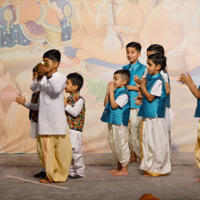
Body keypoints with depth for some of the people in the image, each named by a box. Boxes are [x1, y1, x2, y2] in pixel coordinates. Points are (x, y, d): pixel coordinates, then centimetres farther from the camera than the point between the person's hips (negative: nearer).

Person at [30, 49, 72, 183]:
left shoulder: (61, 77, -3)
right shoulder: (43, 78, 9)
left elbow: (57, 89, -21)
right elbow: (34, 88, -1)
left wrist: (49, 75, -31)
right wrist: (38, 78, -17)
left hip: (57, 119, -3)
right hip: (44, 119, 4)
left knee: (61, 148, 2)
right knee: (45, 148, 3)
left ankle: (61, 174, 13)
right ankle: (51, 175, 11)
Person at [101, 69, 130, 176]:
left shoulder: (124, 94, -15)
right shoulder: (115, 91, 13)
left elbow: (114, 105, -21)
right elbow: (106, 104, 12)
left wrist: (111, 91, -16)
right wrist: (108, 91, 3)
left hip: (120, 123, -10)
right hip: (112, 122, 10)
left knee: (121, 145, -4)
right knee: (113, 144, 16)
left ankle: (124, 169, 3)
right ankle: (119, 166, 27)